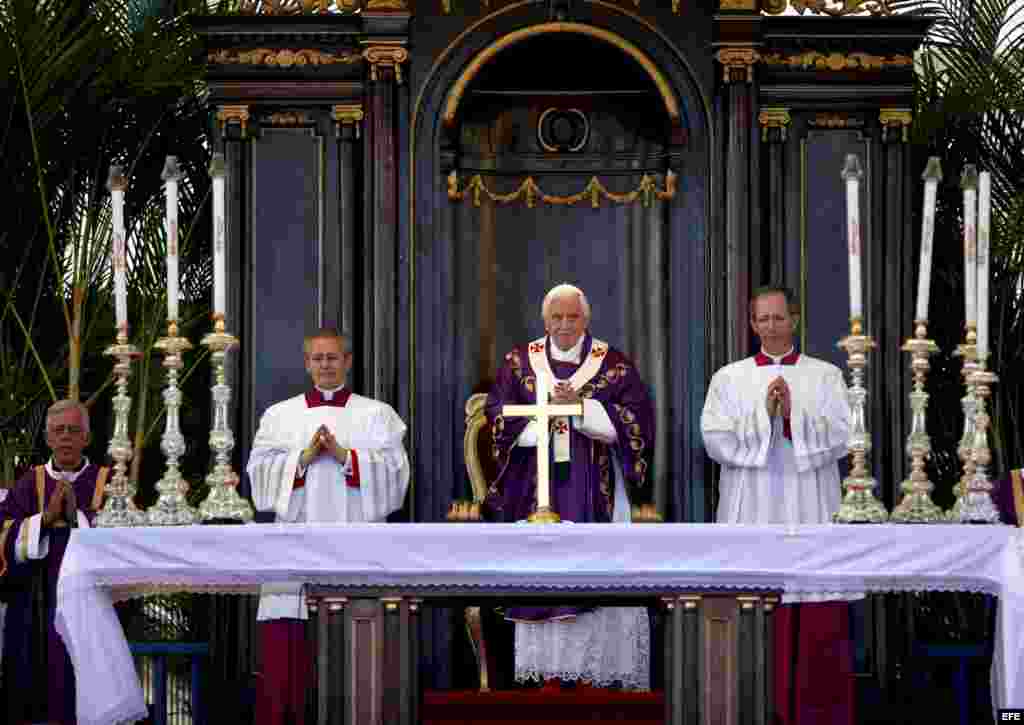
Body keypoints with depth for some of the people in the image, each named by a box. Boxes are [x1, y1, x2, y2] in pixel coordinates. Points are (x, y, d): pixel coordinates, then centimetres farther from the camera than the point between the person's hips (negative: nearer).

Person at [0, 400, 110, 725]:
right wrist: (47, 516, -13)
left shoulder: (107, 482, 5)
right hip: (36, 613, 2)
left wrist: (77, 515, -16)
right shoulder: (30, 483, 10)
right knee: (37, 685, 0)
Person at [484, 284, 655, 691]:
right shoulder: (519, 362, 10)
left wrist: (581, 405, -14)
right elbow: (498, 413, 2)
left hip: (594, 493, -1)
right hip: (539, 488, 1)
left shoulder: (613, 364, 5)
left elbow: (636, 420, -4)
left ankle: (597, 669, -2)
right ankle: (550, 671, 2)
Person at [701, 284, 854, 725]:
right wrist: (763, 413, -12)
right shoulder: (729, 378, 10)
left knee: (816, 621, -2)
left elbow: (838, 437, -1)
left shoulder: (825, 376, 9)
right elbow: (716, 440, -1)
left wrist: (794, 413, -15)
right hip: (751, 515, 0)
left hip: (810, 514, 0)